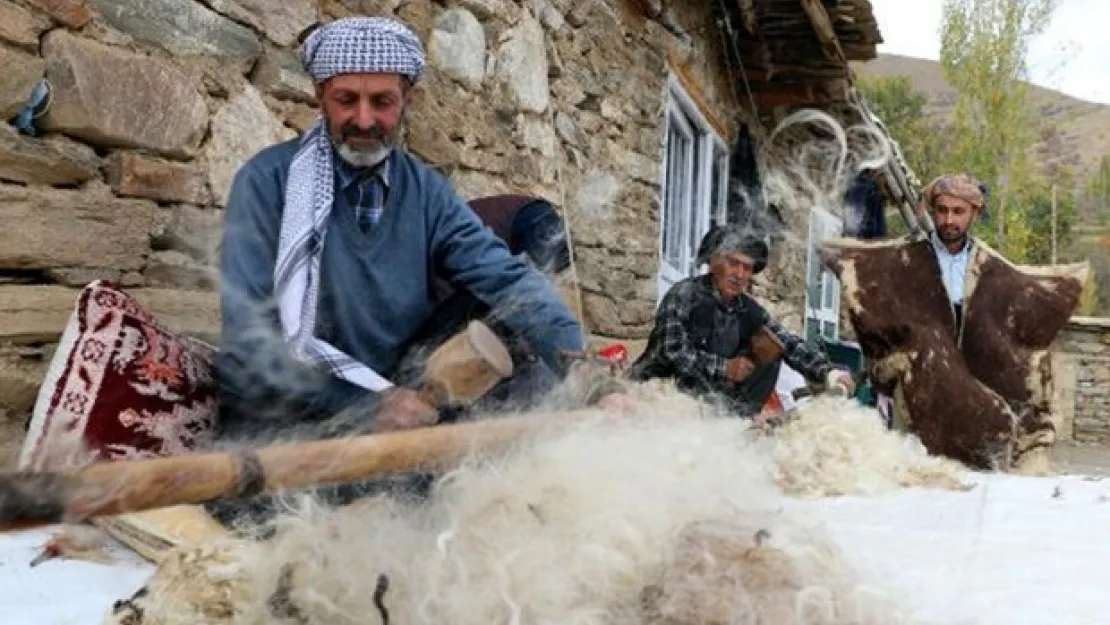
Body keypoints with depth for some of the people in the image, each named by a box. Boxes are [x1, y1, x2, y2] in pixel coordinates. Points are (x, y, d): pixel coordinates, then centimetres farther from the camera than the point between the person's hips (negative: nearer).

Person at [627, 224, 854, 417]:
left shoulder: (749, 310, 2)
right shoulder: (684, 295, -15)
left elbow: (789, 344, -5)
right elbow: (671, 349, -25)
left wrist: (826, 372, -22)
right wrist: (724, 368, -27)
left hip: (712, 390, 6)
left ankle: (739, 417, -13)